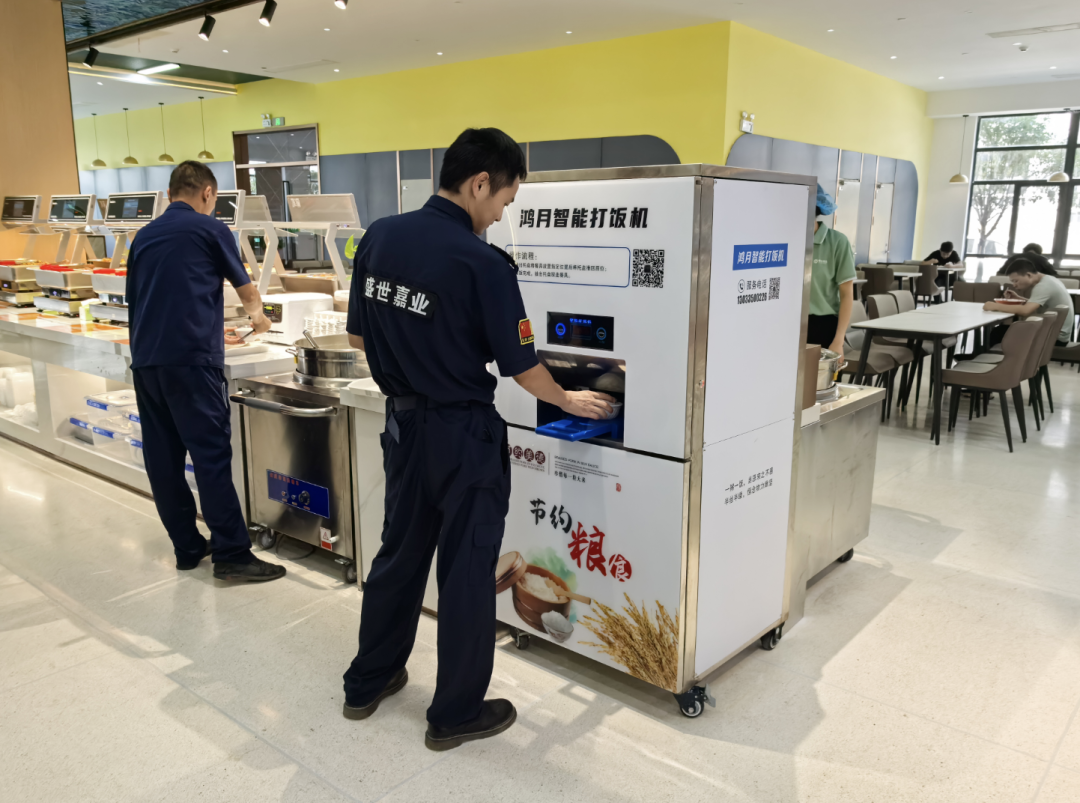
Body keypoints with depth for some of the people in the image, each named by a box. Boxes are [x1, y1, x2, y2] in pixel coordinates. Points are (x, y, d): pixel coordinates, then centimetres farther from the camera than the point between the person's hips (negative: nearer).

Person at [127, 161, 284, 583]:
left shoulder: (144, 236, 18)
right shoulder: (211, 230, 2)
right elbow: (245, 287, 16)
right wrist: (257, 315, 37)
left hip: (144, 360, 7)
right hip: (190, 359, -6)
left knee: (163, 457, 9)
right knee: (212, 455, -6)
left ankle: (187, 547, 17)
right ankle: (231, 554, -5)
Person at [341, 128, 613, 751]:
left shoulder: (380, 237, -1)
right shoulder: (482, 264, -20)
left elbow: (358, 335, 8)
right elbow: (522, 366, -12)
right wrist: (570, 402, 6)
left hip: (402, 421, 7)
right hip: (462, 433, -6)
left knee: (400, 551, 21)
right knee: (467, 571, 8)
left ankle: (368, 683, 37)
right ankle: (457, 713, 23)